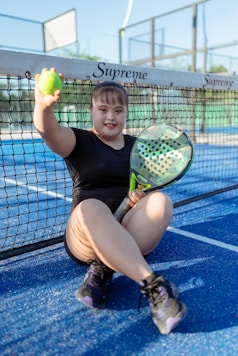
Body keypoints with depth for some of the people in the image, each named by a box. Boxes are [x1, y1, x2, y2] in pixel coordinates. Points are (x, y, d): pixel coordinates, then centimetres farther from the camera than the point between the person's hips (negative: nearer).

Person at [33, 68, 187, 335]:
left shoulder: (138, 146, 15)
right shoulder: (79, 141, 5)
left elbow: (150, 185, 19)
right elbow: (49, 131, -17)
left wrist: (143, 193, -7)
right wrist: (43, 106, -41)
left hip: (134, 237, 3)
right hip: (86, 238, -2)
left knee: (160, 201, -27)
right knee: (90, 207, -37)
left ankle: (103, 270, -28)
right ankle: (153, 285, -41)